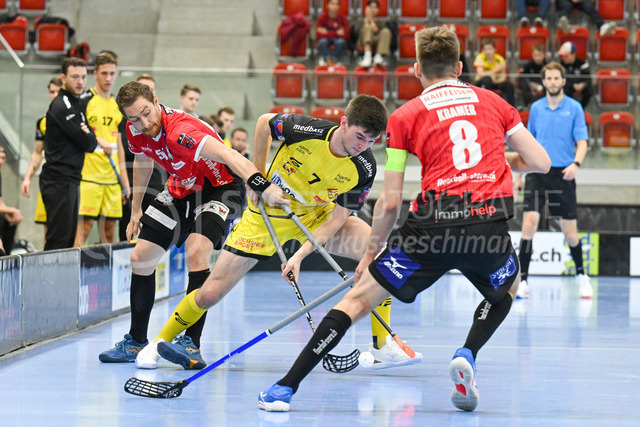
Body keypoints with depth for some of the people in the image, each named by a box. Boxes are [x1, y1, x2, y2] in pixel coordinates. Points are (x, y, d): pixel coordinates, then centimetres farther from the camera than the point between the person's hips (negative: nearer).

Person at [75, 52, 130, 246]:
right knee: (84, 226, -11)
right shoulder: (85, 101, -3)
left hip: (112, 179, 6)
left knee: (109, 232, 5)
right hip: (88, 176, -6)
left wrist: (125, 179, 17)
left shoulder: (117, 105, 16)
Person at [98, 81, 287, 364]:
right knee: (140, 258, 5)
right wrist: (136, 210, 18)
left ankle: (192, 344, -26)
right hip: (182, 189, 8)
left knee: (196, 250, -31)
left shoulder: (178, 131, -37)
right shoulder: (136, 130, -12)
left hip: (220, 186, -8)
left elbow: (227, 155, -52)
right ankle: (136, 342, 22)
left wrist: (261, 186, -68)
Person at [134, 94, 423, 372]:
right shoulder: (307, 131, -28)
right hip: (268, 214, -2)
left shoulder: (364, 168, -22)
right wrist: (258, 175, -2)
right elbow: (264, 122, -6)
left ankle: (382, 345, -14)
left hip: (318, 218, 2)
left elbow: (337, 217, -18)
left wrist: (300, 255, -28)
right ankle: (160, 342, 20)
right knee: (211, 293, -6)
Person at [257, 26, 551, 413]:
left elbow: (390, 202, 7)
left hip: (434, 223, -2)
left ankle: (286, 388, 5)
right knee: (507, 290, 34)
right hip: (490, 224, 2)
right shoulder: (493, 102, 16)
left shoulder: (404, 117, 10)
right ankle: (467, 355, 7)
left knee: (360, 297, 10)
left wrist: (372, 250, 21)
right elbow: (541, 163, 15)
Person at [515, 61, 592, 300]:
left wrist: (576, 164, -23)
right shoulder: (536, 108, 9)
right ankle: (523, 280, -10)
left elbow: (582, 142, -5)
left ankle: (581, 275, 25)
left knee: (570, 231, 3)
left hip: (562, 175, -2)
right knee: (529, 222, -13)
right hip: (537, 173, 2)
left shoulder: (574, 108, 0)